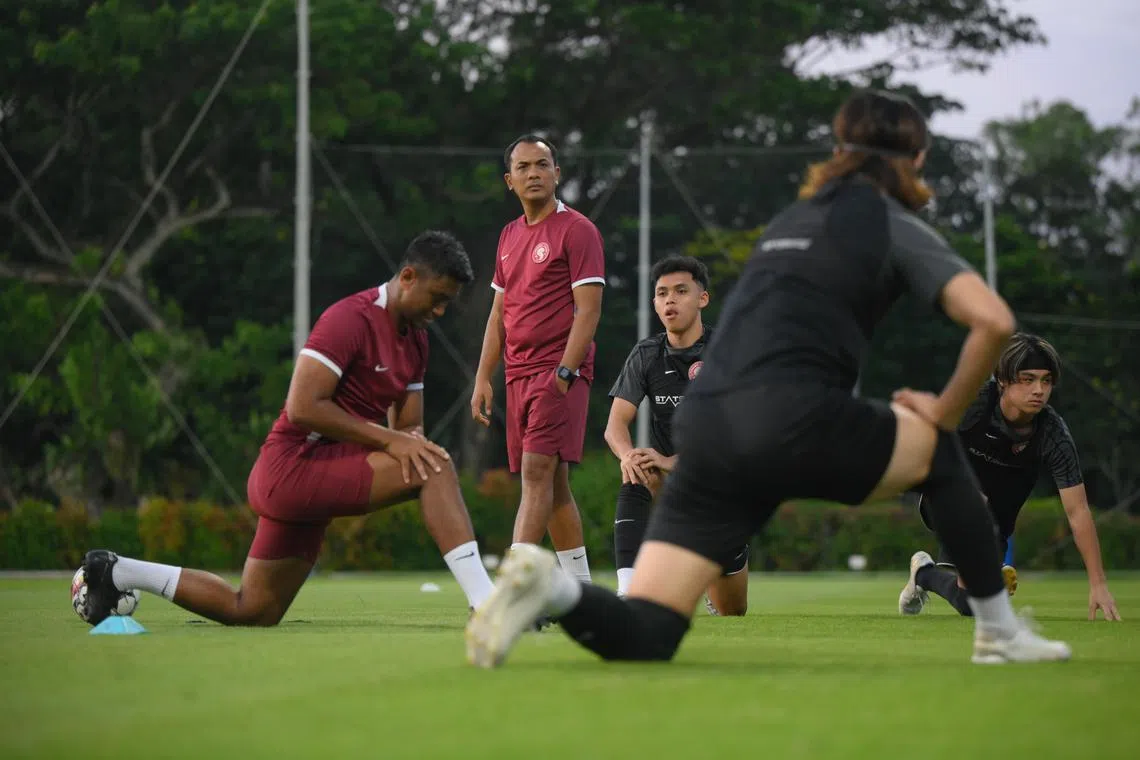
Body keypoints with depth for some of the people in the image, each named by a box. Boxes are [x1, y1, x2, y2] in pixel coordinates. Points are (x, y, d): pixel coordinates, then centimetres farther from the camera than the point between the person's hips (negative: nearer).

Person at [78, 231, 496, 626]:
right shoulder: (350, 318, -16)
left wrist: (410, 439, -10)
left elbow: (410, 426, 15)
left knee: (252, 612, 17)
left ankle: (116, 572, 26)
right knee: (434, 467, -23)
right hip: (294, 465, -10)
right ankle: (484, 600, -25)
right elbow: (303, 408, -24)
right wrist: (388, 439, -25)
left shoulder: (415, 338, 12)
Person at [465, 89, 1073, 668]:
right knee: (939, 449, 25)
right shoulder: (895, 225, 9)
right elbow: (994, 320, -6)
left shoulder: (790, 220, 29)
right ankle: (999, 631, 28)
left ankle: (553, 588, -27)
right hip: (794, 421, -5)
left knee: (643, 637, 2)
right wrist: (944, 411, 9)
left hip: (705, 428, 5)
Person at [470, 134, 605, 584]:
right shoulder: (509, 236, 17)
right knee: (552, 483, 9)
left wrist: (563, 374, -18)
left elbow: (588, 310, -11)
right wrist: (483, 378, 13)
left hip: (559, 371, -8)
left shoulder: (577, 230, -5)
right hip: (519, 374, 8)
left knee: (537, 472, -16)